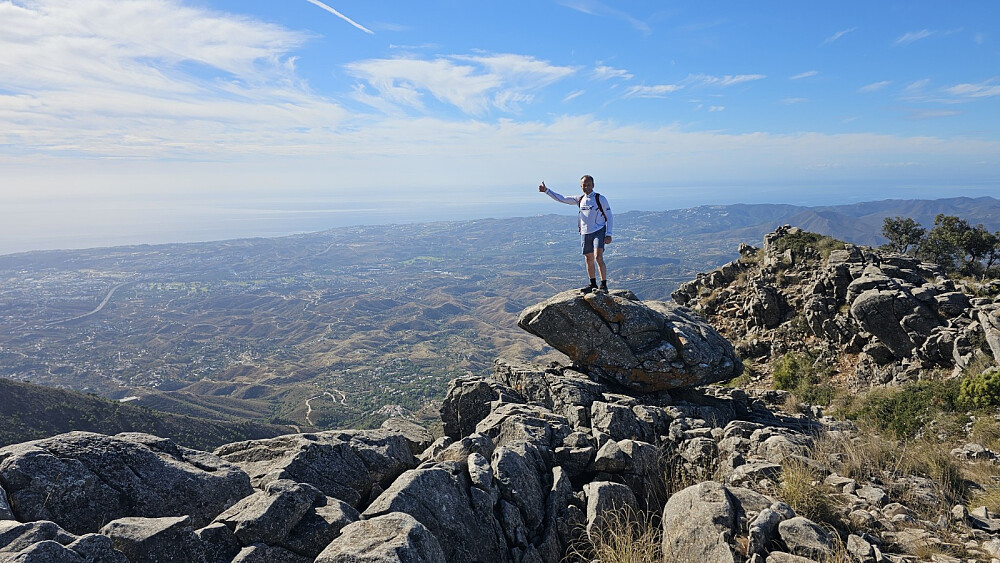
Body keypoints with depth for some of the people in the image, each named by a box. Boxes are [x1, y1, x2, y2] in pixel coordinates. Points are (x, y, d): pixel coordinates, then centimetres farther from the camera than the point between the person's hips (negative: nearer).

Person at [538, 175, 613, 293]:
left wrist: (608, 234, -10)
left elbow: (609, 217, -2)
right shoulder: (579, 199, 11)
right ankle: (593, 284, 26)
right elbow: (561, 199, 16)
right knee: (589, 260, 11)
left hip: (598, 232, -6)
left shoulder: (600, 199, -3)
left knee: (598, 258, -20)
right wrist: (546, 191, 9)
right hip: (585, 233, 6)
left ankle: (604, 285, -18)